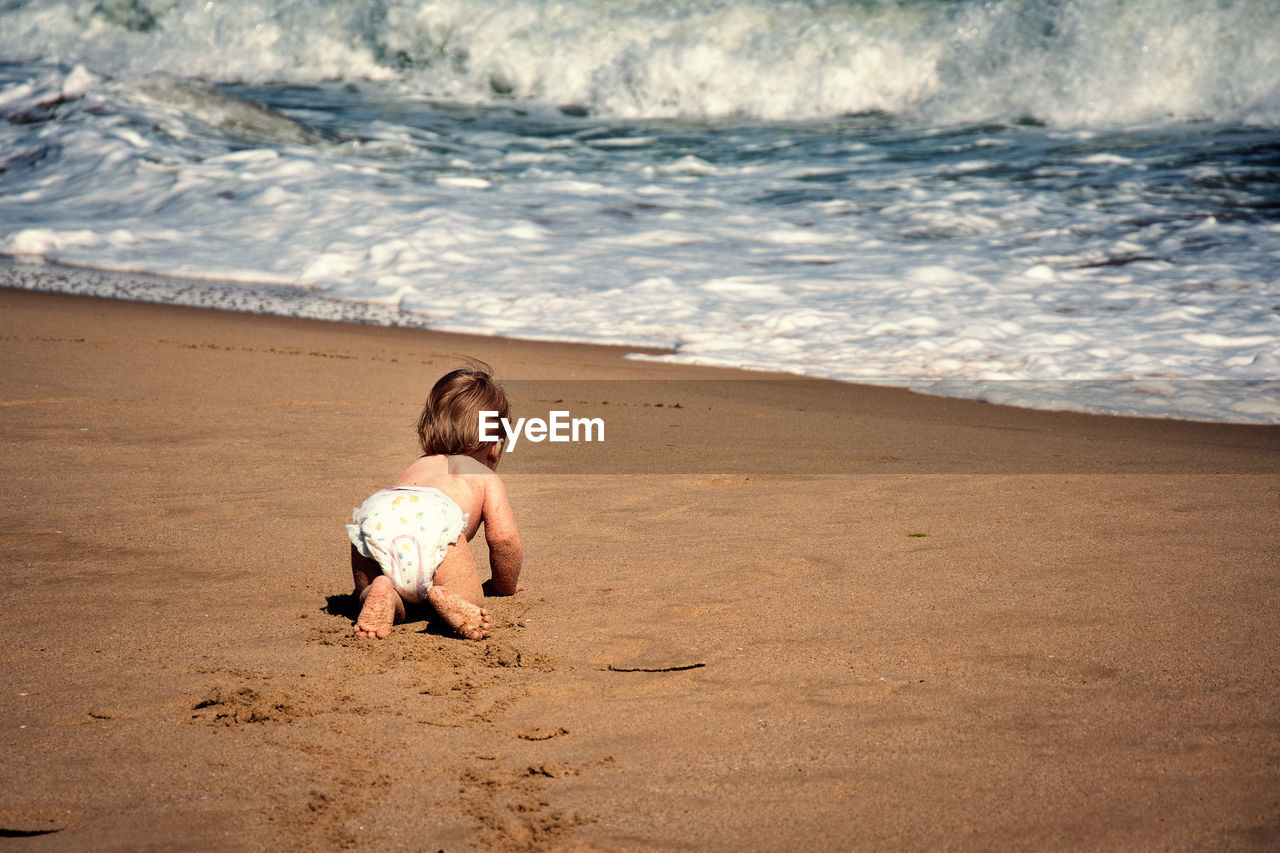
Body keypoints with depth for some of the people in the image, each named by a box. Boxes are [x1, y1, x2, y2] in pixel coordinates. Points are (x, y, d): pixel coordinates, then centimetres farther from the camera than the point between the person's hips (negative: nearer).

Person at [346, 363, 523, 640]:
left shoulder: (417, 465, 48)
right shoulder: (486, 479, 33)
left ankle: (377, 593, -14)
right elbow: (503, 536, 18)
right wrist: (505, 585, 37)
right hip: (433, 518, -4)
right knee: (469, 594, 11)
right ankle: (448, 597, -26)